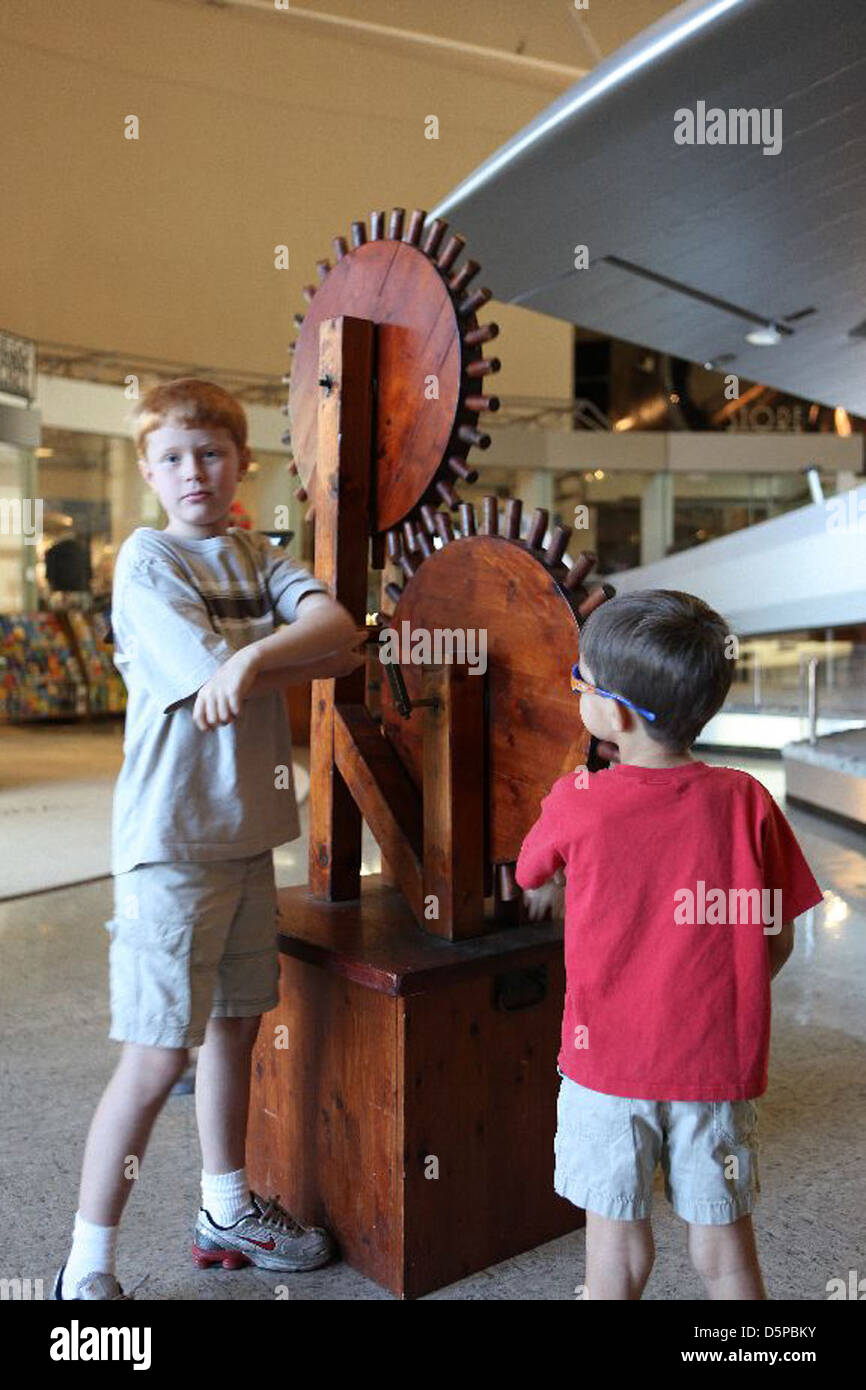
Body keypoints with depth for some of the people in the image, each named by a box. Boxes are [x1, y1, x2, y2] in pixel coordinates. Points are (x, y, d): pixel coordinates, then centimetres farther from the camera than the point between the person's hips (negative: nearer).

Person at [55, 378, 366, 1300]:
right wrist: (319, 655, -7)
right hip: (172, 841, -7)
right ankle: (86, 1267, 15)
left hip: (247, 830, 7)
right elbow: (216, 681, -19)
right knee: (156, 1059, -3)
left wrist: (258, 654, -26)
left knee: (235, 1022, 19)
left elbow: (336, 624, -9)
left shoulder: (257, 556, 10)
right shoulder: (146, 558, -8)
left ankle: (226, 1211, 38)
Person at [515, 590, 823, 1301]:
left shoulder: (577, 802, -14)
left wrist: (551, 891, 31)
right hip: (720, 1060, 2)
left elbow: (531, 878, 7)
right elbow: (777, 940, -2)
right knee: (724, 1243, 17)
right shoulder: (746, 801, -10)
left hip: (608, 1058, -1)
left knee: (618, 1234, 15)